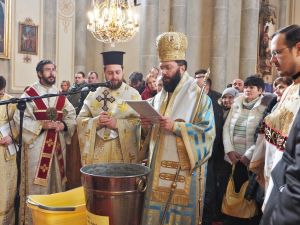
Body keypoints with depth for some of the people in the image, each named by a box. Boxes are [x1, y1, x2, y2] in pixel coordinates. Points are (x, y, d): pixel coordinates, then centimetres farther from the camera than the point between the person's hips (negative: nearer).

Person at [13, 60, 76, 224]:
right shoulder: (29, 94, -5)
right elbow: (19, 118, -11)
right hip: (36, 144, -5)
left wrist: (64, 125, -10)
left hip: (58, 144, 5)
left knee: (56, 179, 11)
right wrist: (41, 124, -18)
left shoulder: (60, 94, 11)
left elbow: (72, 116, 9)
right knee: (36, 182, -1)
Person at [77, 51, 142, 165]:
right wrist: (95, 121, -13)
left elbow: (141, 121, -7)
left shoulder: (133, 94, 1)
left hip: (123, 149, -1)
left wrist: (117, 124, -17)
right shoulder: (94, 94, 8)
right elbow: (80, 119, 6)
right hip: (97, 149, 2)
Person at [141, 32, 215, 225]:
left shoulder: (200, 97, -6)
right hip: (159, 167, 6)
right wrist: (148, 125, -5)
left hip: (184, 170, -5)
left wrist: (176, 126, -23)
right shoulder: (159, 97, 13)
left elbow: (208, 131, -14)